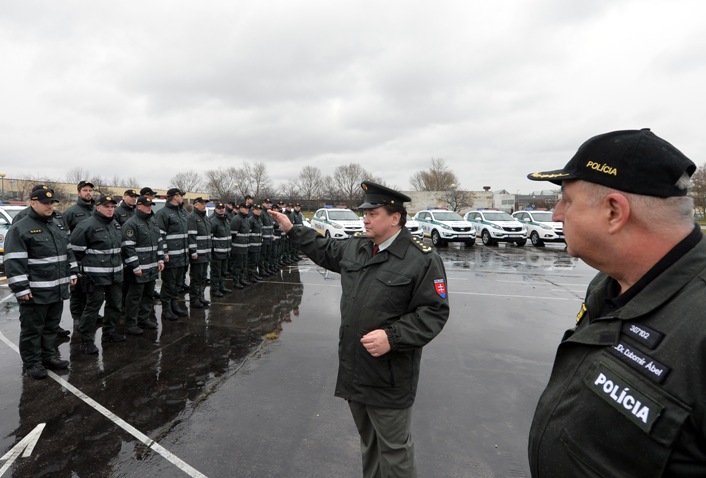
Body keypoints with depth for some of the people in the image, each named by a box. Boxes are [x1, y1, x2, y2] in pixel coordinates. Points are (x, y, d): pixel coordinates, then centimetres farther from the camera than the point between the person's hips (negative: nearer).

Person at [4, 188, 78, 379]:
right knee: (32, 329, 6)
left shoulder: (56, 226, 13)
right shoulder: (20, 229, -12)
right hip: (35, 292, -7)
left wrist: (72, 273, 16)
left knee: (52, 326, 18)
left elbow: (68, 251, 21)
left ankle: (49, 356, 31)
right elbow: (14, 262, -16)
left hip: (57, 289, 7)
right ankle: (32, 363, 18)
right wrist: (21, 288, -19)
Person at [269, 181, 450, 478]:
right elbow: (325, 251, 23)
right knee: (368, 442, 26)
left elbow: (434, 311, -17)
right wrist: (292, 229, 23)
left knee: (394, 448, 11)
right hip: (355, 369, 7)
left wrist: (392, 337, -26)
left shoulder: (421, 260, -16)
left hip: (389, 377, -6)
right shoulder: (355, 248, 5)